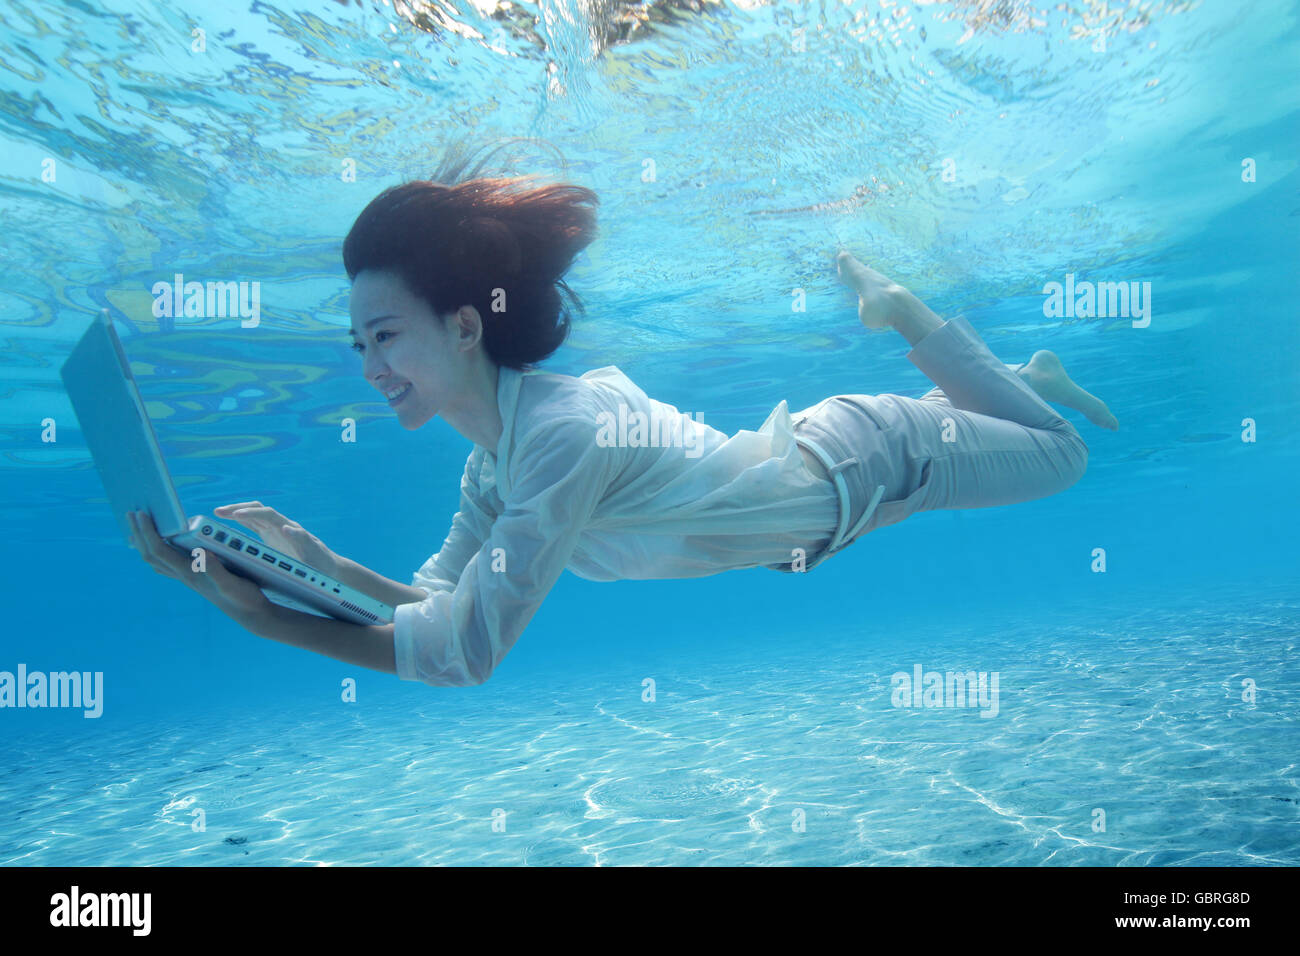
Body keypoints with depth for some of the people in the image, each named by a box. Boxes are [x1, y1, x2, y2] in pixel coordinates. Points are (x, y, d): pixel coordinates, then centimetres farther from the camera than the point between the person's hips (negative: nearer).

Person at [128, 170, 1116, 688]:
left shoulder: (564, 430, -40)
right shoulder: (493, 458, -14)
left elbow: (469, 650, -40)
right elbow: (441, 600, -10)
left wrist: (275, 622, -40)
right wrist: (326, 564, -25)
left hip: (869, 456, -6)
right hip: (808, 452, 6)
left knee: (1064, 453, 20)